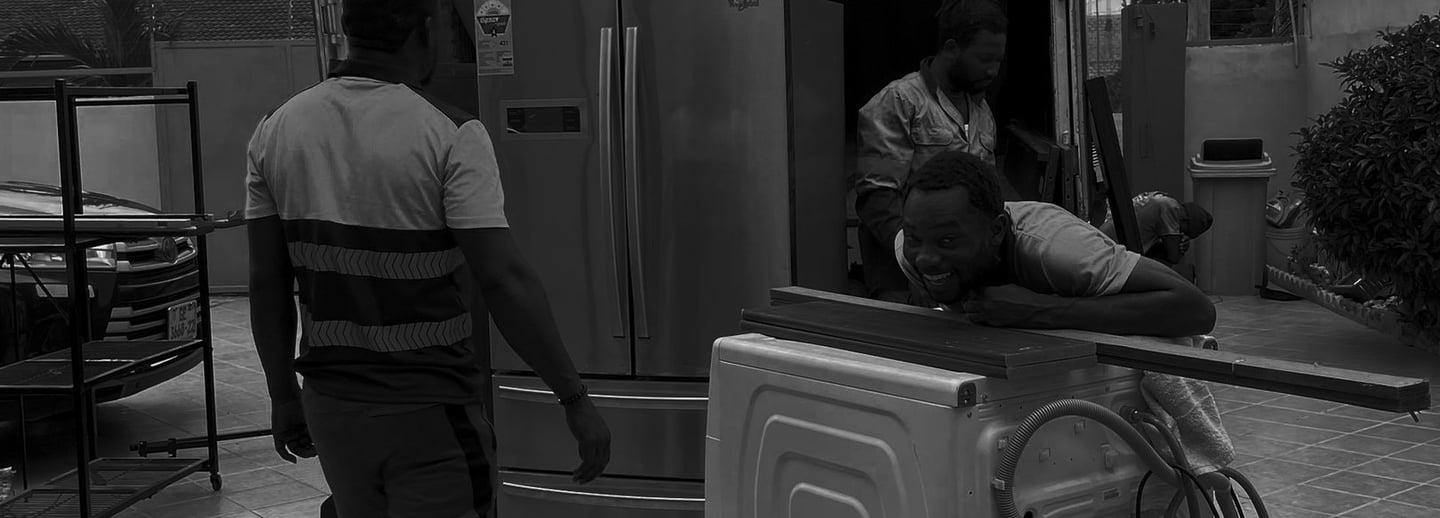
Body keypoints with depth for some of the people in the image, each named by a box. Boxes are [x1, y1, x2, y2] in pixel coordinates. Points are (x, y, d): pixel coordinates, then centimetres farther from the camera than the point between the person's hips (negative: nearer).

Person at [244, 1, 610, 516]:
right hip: (429, 411, -5)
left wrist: (283, 394, 15)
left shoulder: (276, 130, 1)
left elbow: (266, 283, 4)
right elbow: (505, 280, -19)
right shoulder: (449, 135, -14)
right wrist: (574, 400, -14)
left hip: (330, 401, 5)